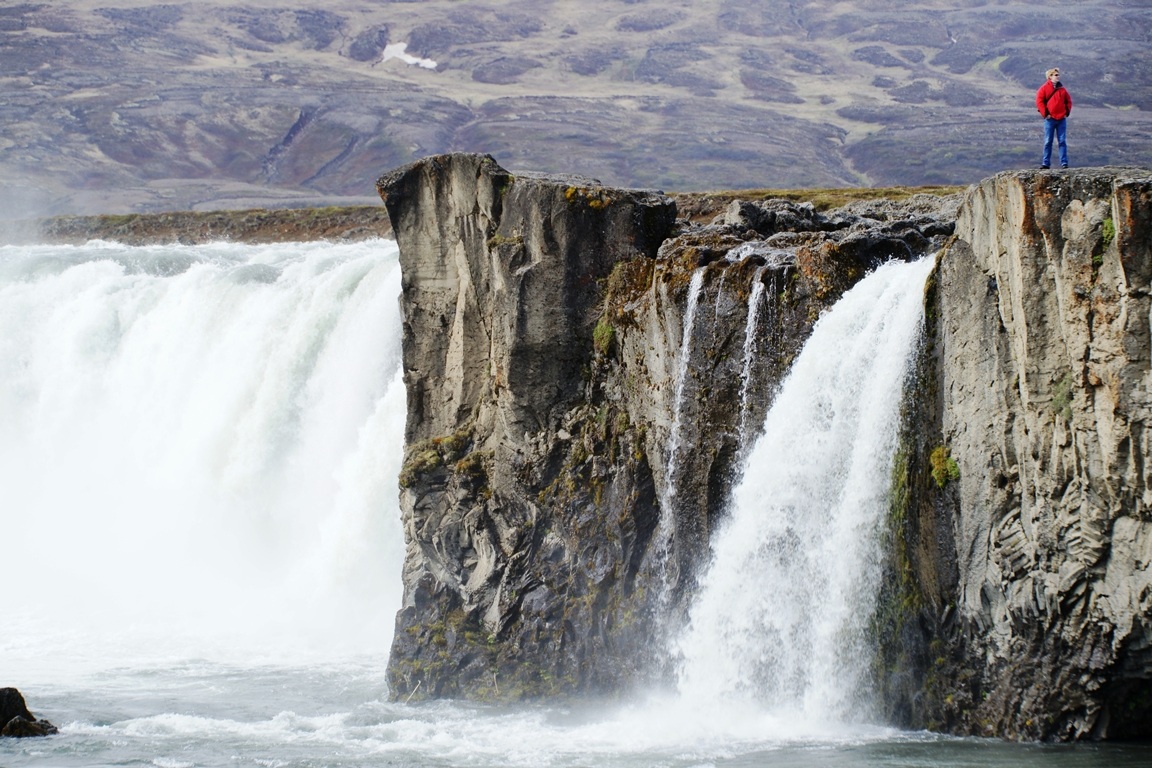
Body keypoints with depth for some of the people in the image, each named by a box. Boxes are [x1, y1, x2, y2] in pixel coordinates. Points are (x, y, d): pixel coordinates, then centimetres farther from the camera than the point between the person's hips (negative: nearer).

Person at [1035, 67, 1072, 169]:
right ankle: (1046, 163, 5)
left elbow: (1068, 101, 16)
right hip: (1050, 119, -3)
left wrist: (1067, 113, 5)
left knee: (1062, 141, 2)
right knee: (1048, 142, 2)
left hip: (1061, 119, 3)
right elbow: (1039, 101, -5)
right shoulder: (1044, 88, -1)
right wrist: (1045, 114, -9)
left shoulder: (1062, 89, 9)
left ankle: (1064, 163, 2)